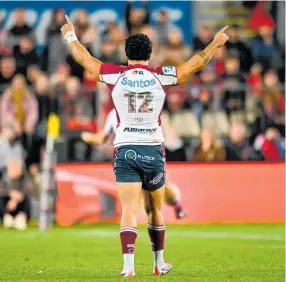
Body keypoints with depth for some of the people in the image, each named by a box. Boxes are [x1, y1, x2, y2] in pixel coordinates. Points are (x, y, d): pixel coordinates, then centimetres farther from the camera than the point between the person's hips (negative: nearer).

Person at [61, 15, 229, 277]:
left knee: (129, 211, -6)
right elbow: (196, 63, 9)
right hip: (153, 150, 1)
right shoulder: (161, 77, -1)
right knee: (155, 211, 15)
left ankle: (129, 265, -19)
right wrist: (215, 43, 24)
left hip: (125, 150, -1)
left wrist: (71, 36, 31)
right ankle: (159, 263, 26)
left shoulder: (115, 75, -1)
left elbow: (84, 58, 13)